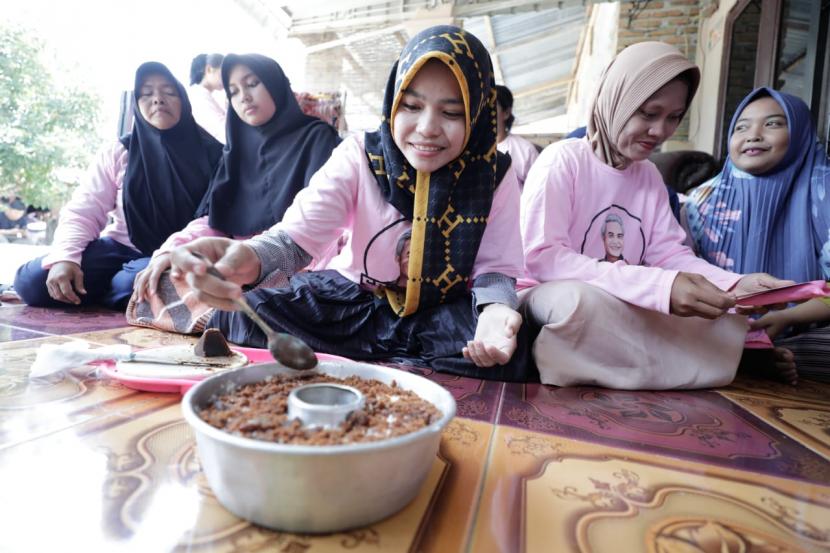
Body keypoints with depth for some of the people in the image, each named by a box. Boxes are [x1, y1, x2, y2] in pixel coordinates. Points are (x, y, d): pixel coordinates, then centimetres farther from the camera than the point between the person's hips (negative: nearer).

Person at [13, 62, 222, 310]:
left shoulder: (210, 154, -4)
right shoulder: (119, 153, 2)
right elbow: (82, 212, -1)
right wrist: (64, 257, -21)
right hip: (121, 248, 3)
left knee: (133, 283, -35)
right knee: (31, 280, -16)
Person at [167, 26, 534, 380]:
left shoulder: (495, 177, -10)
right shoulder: (360, 155, -13)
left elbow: (495, 267, -7)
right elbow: (299, 233, -24)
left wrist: (496, 308, -32)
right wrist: (249, 259, -49)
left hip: (444, 314, 2)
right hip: (351, 300, 0)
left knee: (507, 355, -30)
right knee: (246, 317, -21)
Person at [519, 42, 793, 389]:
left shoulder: (649, 175, 10)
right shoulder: (562, 160, -13)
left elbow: (668, 253, 4)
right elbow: (540, 258, -24)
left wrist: (735, 285, -18)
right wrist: (661, 287, -32)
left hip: (623, 309, 7)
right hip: (551, 298, -7)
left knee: (730, 321, -8)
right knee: (583, 299, -39)